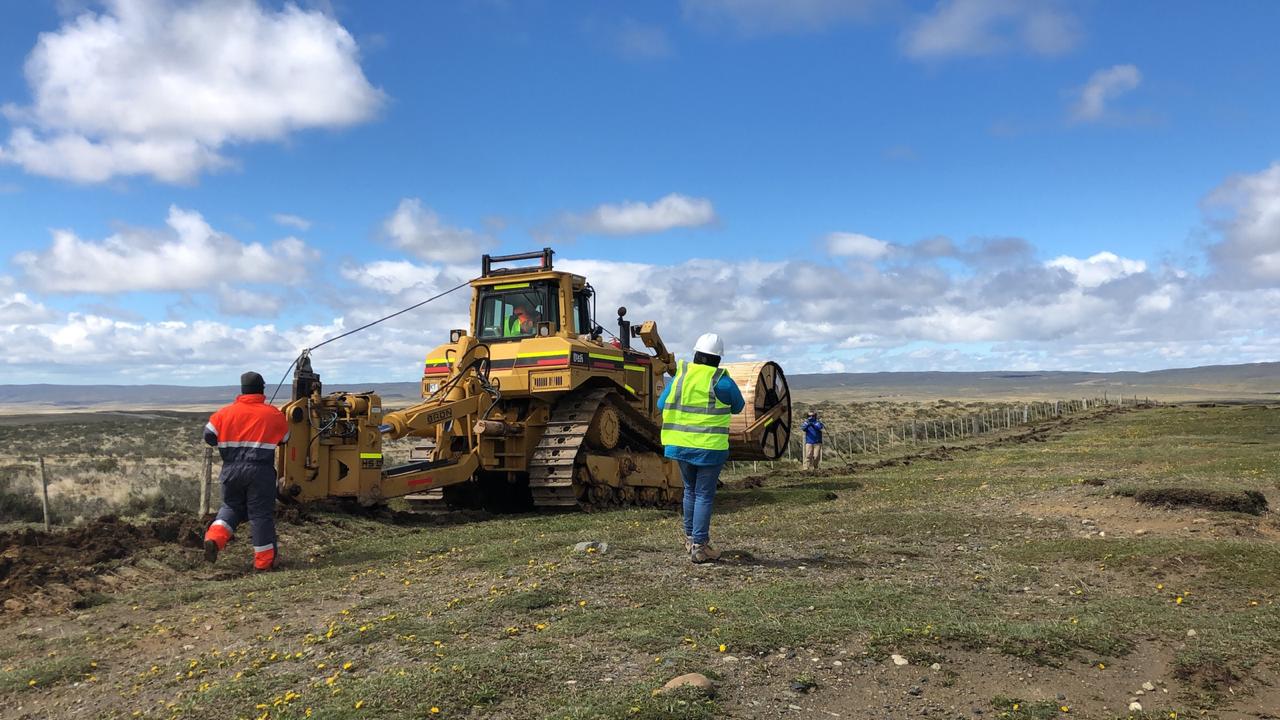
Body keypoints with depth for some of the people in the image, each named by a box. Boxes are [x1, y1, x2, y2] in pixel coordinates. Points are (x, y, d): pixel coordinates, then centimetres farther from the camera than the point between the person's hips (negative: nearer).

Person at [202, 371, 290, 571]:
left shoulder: (226, 413, 1)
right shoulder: (273, 414, -2)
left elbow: (209, 436, 6)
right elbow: (285, 438, 11)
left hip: (232, 470, 3)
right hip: (260, 472, -2)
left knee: (231, 506, 22)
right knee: (261, 513, 4)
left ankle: (214, 538, -1)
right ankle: (264, 560, 8)